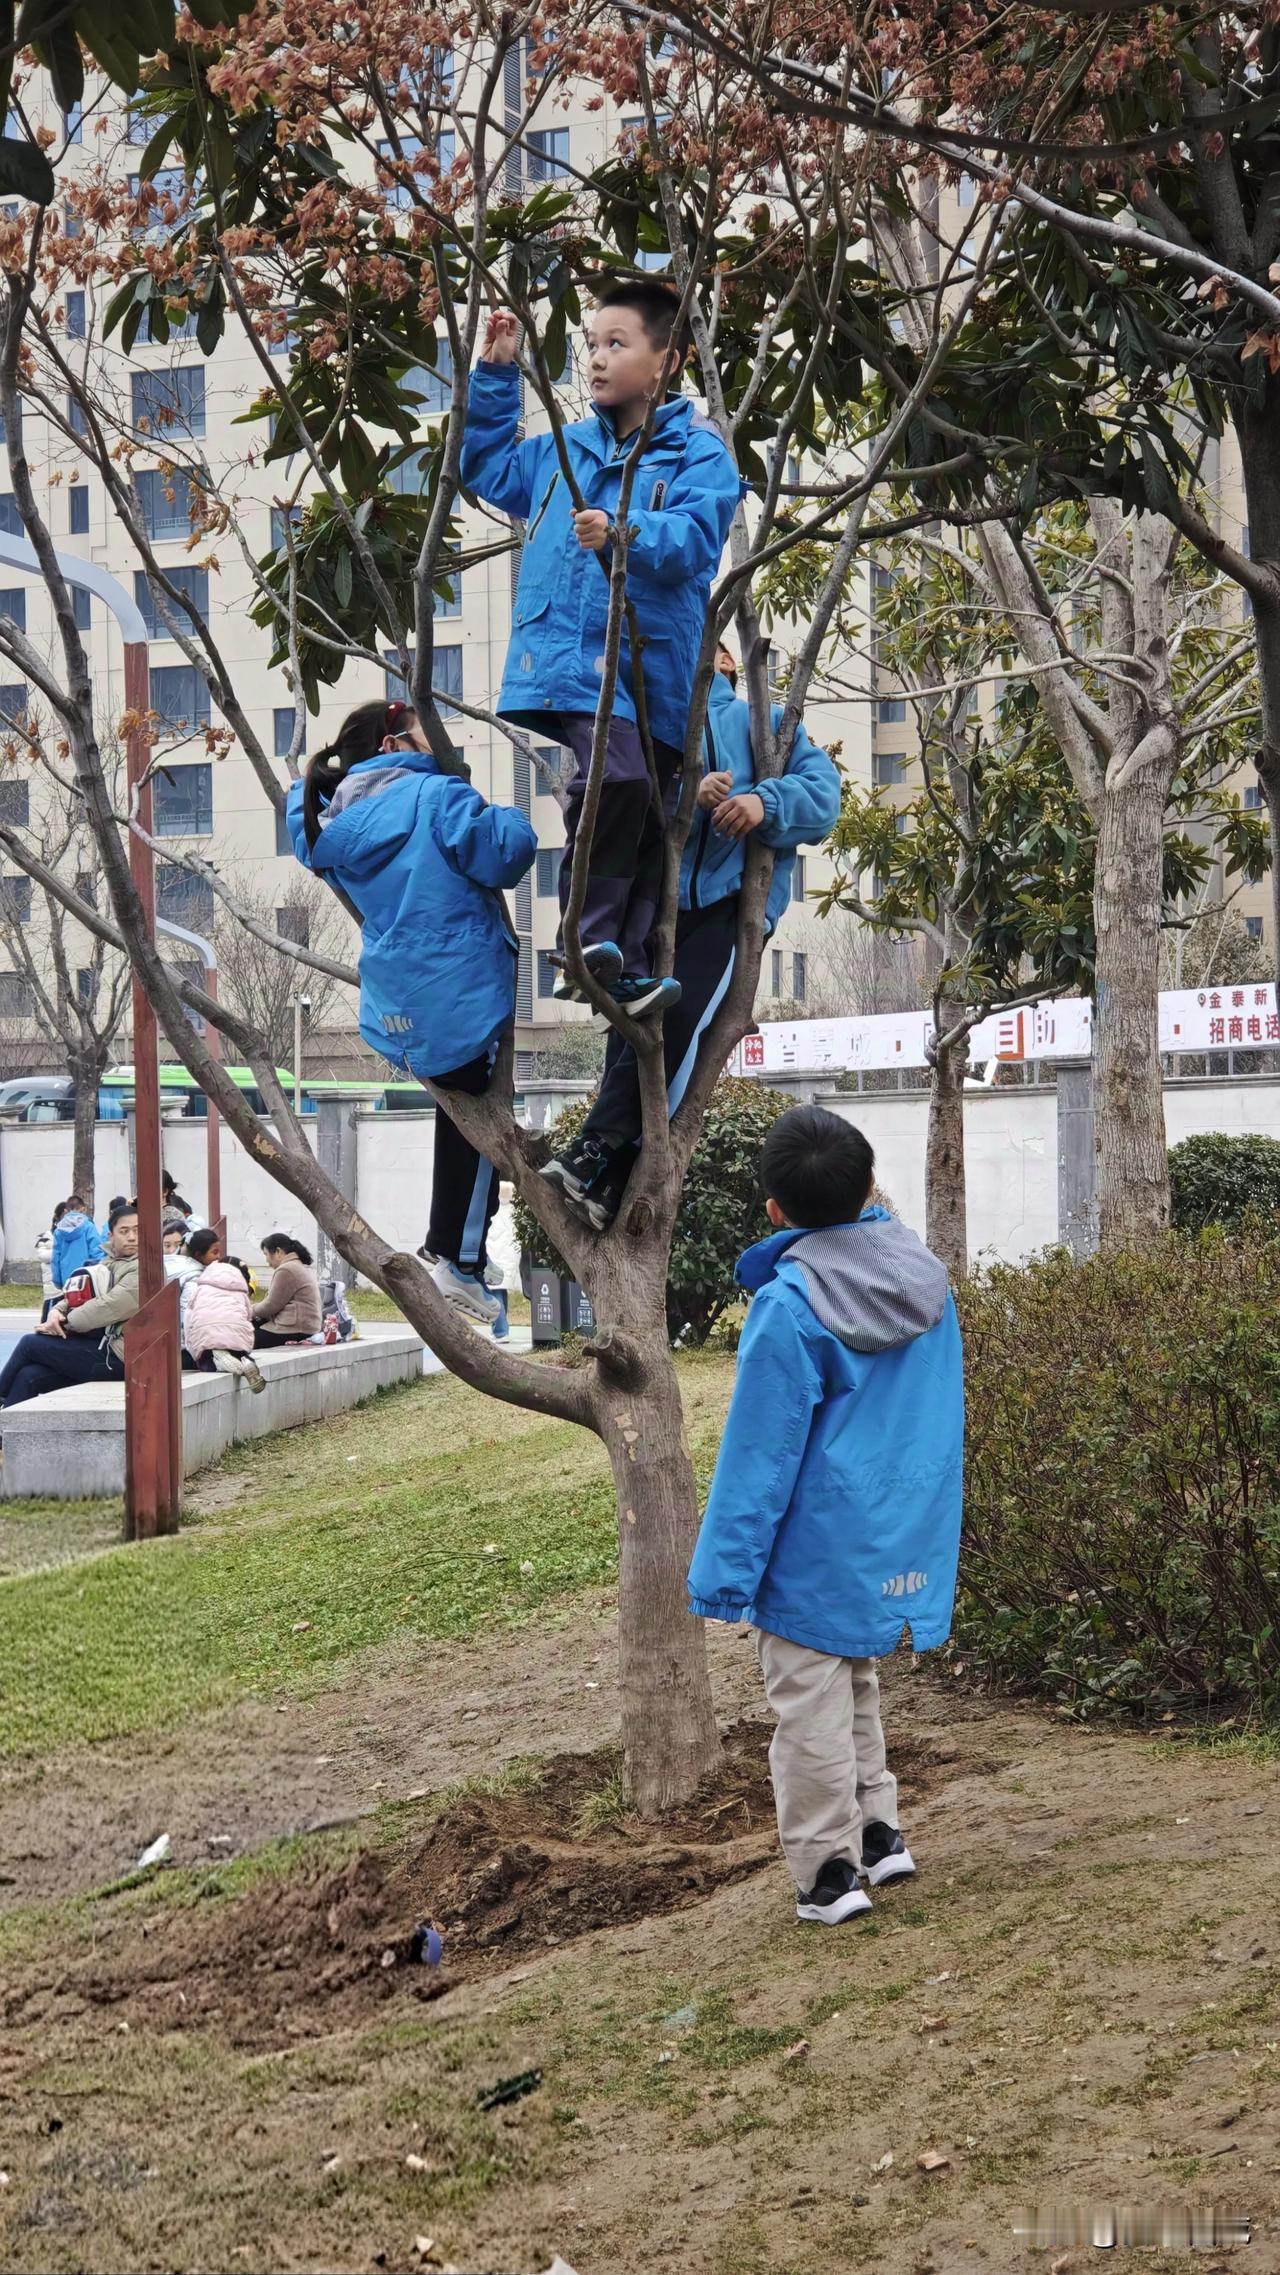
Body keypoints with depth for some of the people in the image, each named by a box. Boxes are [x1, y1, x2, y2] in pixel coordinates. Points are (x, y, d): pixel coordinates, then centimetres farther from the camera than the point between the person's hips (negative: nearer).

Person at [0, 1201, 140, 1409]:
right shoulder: (109, 1263, 17)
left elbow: (108, 1308, -19)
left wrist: (65, 1322, -10)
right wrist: (57, 1311, -6)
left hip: (116, 1357, -8)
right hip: (99, 1346, 8)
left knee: (29, 1344, -5)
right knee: (28, 1376, -9)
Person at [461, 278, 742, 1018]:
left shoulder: (700, 454, 3)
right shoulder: (564, 450, 20)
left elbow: (692, 540, -14)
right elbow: (486, 466, 35)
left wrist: (623, 533, -32)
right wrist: (496, 375, 25)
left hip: (647, 670, -1)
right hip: (565, 662, 1)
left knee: (647, 814, 3)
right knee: (617, 775, -24)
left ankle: (627, 967, 13)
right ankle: (593, 939, -15)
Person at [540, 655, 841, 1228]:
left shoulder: (763, 723, 19)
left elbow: (823, 791, 4)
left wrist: (766, 802, -16)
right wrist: (687, 795, -14)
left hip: (734, 901, -2)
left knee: (673, 1018, -24)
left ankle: (599, 1150, -23)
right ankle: (614, 1179, -20)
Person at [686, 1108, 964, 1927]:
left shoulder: (790, 1305, -21)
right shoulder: (923, 1274, -1)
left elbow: (761, 1452, -17)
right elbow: (936, 1415, 10)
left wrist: (725, 1572, -11)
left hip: (818, 1545, -7)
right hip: (901, 1537, 7)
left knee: (811, 1704, 4)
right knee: (857, 1686, 23)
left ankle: (829, 1872, 9)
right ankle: (880, 1831, 26)